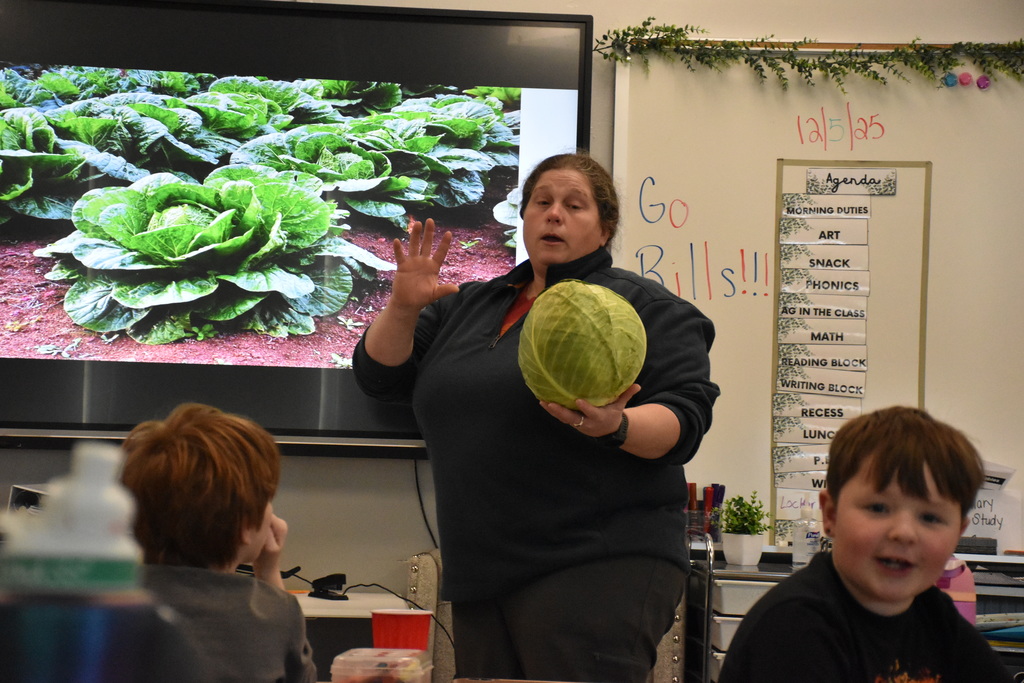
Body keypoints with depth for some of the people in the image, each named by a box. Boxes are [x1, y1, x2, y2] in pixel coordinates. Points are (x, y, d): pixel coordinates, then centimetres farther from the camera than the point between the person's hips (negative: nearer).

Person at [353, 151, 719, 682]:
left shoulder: (645, 308, 4)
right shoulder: (466, 307, 22)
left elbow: (684, 419, -6)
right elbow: (380, 374, 18)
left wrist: (615, 427, -26)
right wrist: (403, 307, -1)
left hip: (596, 569, -6)